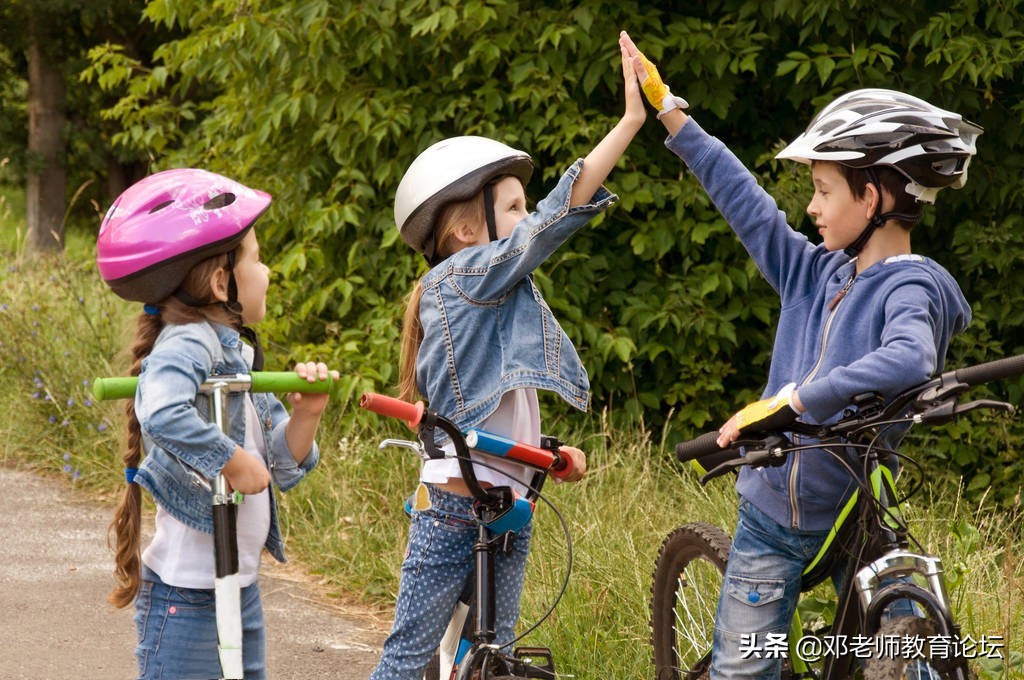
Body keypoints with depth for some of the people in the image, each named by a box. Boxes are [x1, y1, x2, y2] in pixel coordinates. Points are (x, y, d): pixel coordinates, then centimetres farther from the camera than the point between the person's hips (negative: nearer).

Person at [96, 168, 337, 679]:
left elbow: (283, 466, 12)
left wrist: (306, 414, -6)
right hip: (185, 593, -9)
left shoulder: (236, 352, 12)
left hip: (240, 586, 9)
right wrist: (235, 462, -29)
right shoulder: (188, 342, -16)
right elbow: (163, 415, -39)